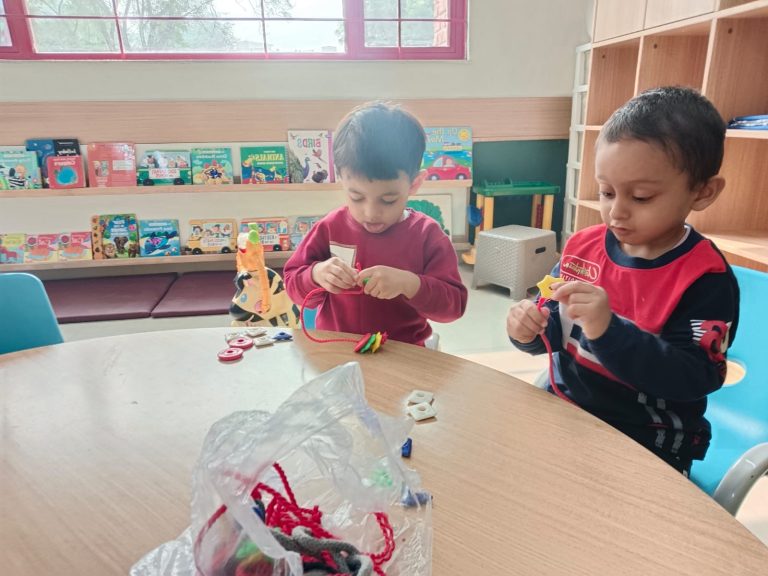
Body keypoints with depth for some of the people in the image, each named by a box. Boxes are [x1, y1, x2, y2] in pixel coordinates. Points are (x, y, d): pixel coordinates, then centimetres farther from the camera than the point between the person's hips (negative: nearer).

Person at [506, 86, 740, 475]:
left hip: (646, 447, -4)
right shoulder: (581, 247, -2)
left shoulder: (706, 277, -15)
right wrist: (531, 330, -17)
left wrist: (607, 329, -37)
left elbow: (694, 379, -24)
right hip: (565, 417, 5)